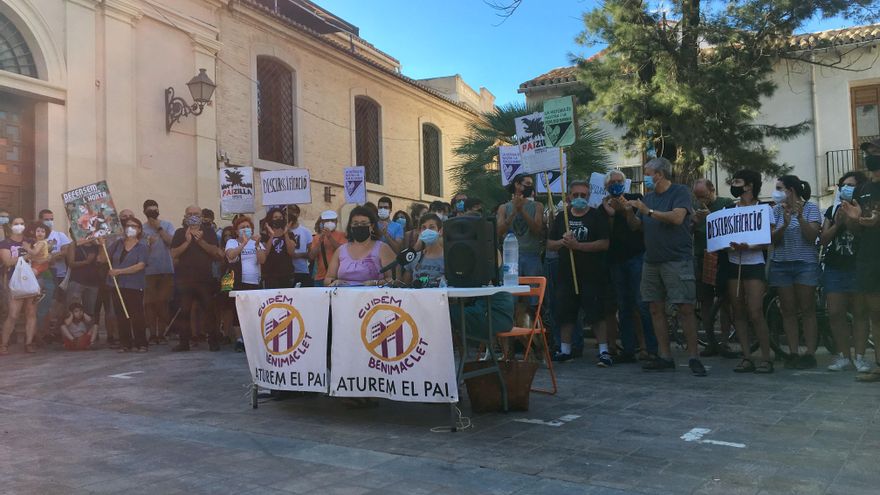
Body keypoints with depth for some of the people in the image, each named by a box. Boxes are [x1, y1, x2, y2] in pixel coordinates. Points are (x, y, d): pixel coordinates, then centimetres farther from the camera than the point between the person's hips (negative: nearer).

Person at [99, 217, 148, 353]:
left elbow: (140, 265, -14)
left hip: (135, 286, -4)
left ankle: (140, 344, 3)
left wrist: (119, 271, -17)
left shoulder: (142, 246, -2)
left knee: (136, 316, -5)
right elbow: (103, 259, 14)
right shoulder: (118, 243, 11)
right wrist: (102, 246, -3)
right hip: (118, 285, 4)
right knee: (121, 316, 6)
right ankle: (125, 344, 12)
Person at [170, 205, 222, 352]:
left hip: (205, 277, 0)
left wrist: (201, 241, -14)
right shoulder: (180, 233, 9)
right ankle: (184, 342, 9)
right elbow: (174, 254, -2)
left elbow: (215, 252, -3)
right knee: (184, 311, 1)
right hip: (185, 277, 0)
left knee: (208, 309, -1)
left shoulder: (209, 233, 9)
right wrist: (187, 241, -12)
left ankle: (213, 341, 5)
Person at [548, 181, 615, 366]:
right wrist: (562, 242, -10)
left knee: (597, 314, -5)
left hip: (592, 275, -4)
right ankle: (565, 350, 22)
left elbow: (604, 244, -11)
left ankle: (604, 351, 2)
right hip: (566, 273, 5)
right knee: (565, 314, 10)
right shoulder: (562, 217, 13)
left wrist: (577, 245, -18)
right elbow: (549, 244, 12)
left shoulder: (597, 216, 0)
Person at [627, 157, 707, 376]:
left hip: (677, 260, -7)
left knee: (685, 308, -8)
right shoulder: (648, 197, 17)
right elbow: (636, 226, 17)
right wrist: (628, 212, -1)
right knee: (656, 309, 6)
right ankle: (665, 358, 13)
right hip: (651, 260, 7)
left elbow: (677, 218, -20)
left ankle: (694, 357, -1)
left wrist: (648, 211, -15)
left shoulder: (680, 192, -4)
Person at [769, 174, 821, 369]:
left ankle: (810, 353, 1)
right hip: (781, 265, 3)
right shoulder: (777, 210, 8)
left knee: (807, 310, -2)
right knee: (788, 311, 3)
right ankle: (793, 352, 7)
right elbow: (773, 240, 0)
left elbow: (812, 237, -9)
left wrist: (800, 218, -22)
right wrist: (785, 224, -18)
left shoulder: (810, 208, -1)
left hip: (805, 264, -3)